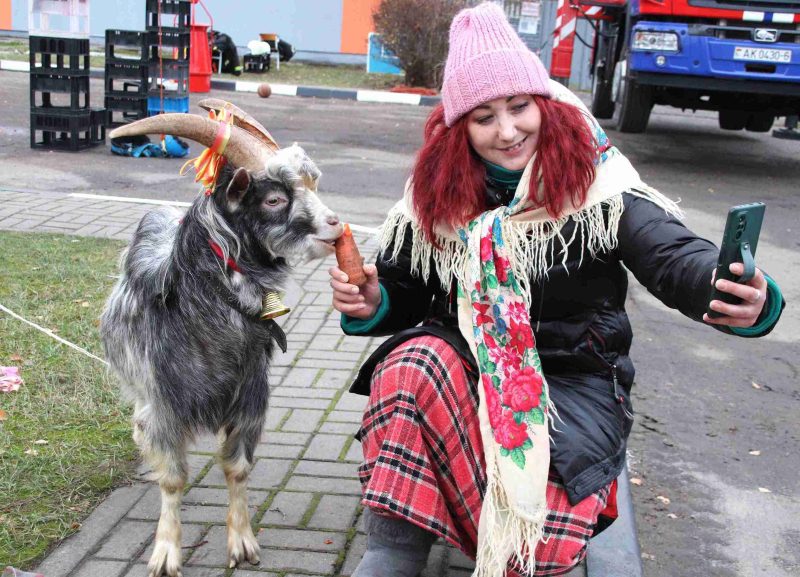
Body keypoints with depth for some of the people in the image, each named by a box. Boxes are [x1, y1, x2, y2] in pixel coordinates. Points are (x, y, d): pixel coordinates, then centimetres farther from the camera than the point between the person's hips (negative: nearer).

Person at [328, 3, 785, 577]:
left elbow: (674, 256, -23)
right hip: (472, 368, 3)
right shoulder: (438, 198, -1)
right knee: (413, 365, -31)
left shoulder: (598, 185, -11)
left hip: (575, 379, -3)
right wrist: (370, 305, -18)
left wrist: (749, 299, -45)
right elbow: (405, 296, 6)